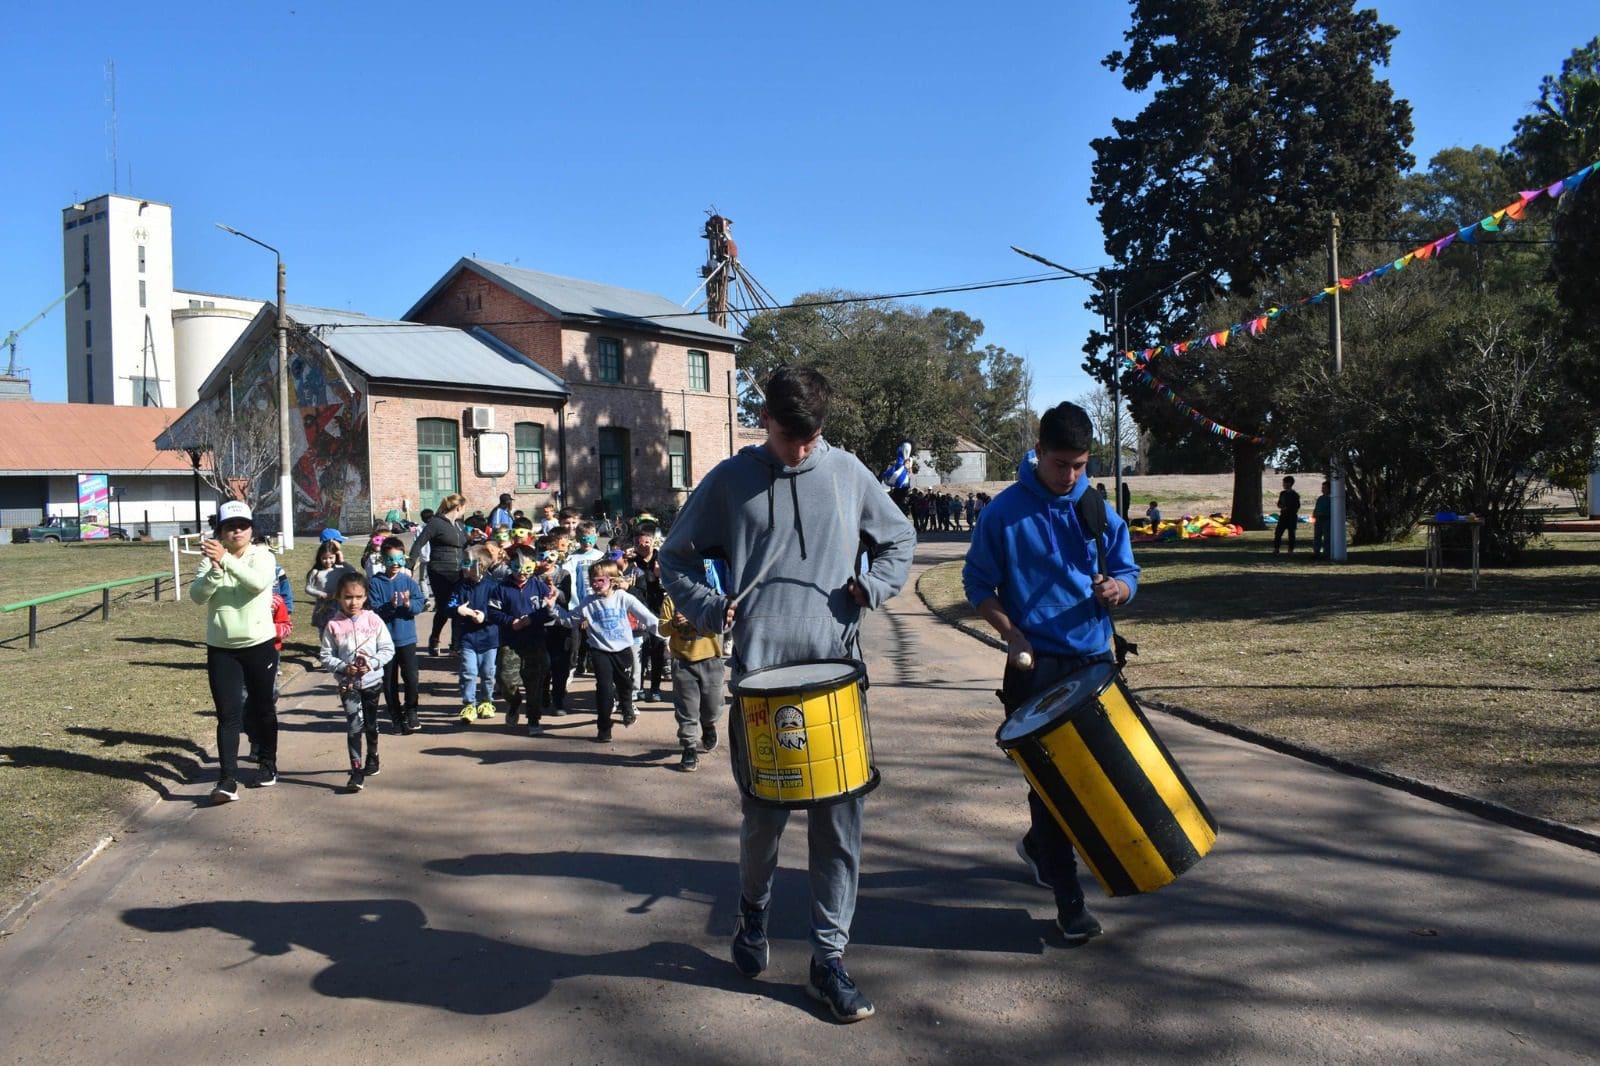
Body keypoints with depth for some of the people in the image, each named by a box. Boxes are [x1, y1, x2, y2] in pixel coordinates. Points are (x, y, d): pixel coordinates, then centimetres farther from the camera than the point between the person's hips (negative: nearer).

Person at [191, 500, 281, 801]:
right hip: (221, 649, 1)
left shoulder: (263, 556, -5)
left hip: (260, 646, -1)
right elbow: (197, 596, -13)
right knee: (228, 714, -4)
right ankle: (228, 779, -6)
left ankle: (268, 763, 31)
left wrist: (226, 560, -35)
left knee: (263, 708, 13)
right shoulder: (211, 558, 0)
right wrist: (215, 569, -30)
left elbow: (258, 582, -26)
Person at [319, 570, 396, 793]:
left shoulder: (373, 620, -5)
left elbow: (388, 649, -4)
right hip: (347, 682, -2)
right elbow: (326, 656, -3)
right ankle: (356, 771, -11)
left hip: (372, 680, 2)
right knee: (354, 724, -13)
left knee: (371, 723, 18)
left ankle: (372, 758, 40)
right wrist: (343, 667, -18)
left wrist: (372, 663, -17)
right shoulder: (333, 625, -6)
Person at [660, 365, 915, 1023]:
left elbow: (900, 542, 19)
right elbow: (675, 559, 12)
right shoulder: (731, 480, 5)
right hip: (760, 672, -1)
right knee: (762, 813, 6)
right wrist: (706, 607, -7)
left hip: (837, 671, 1)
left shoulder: (847, 473, 8)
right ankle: (753, 912, 36)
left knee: (839, 816, 1)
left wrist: (871, 585, 0)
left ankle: (829, 957, 13)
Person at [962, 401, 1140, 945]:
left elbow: (1127, 573, 10)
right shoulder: (1004, 512, -5)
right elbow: (977, 584, 0)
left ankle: (1038, 844, 40)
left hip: (1094, 660, 5)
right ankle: (1068, 901, 6)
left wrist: (1116, 588, -14)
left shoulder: (1100, 510, 5)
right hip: (1037, 665, -4)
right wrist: (1013, 634, -13)